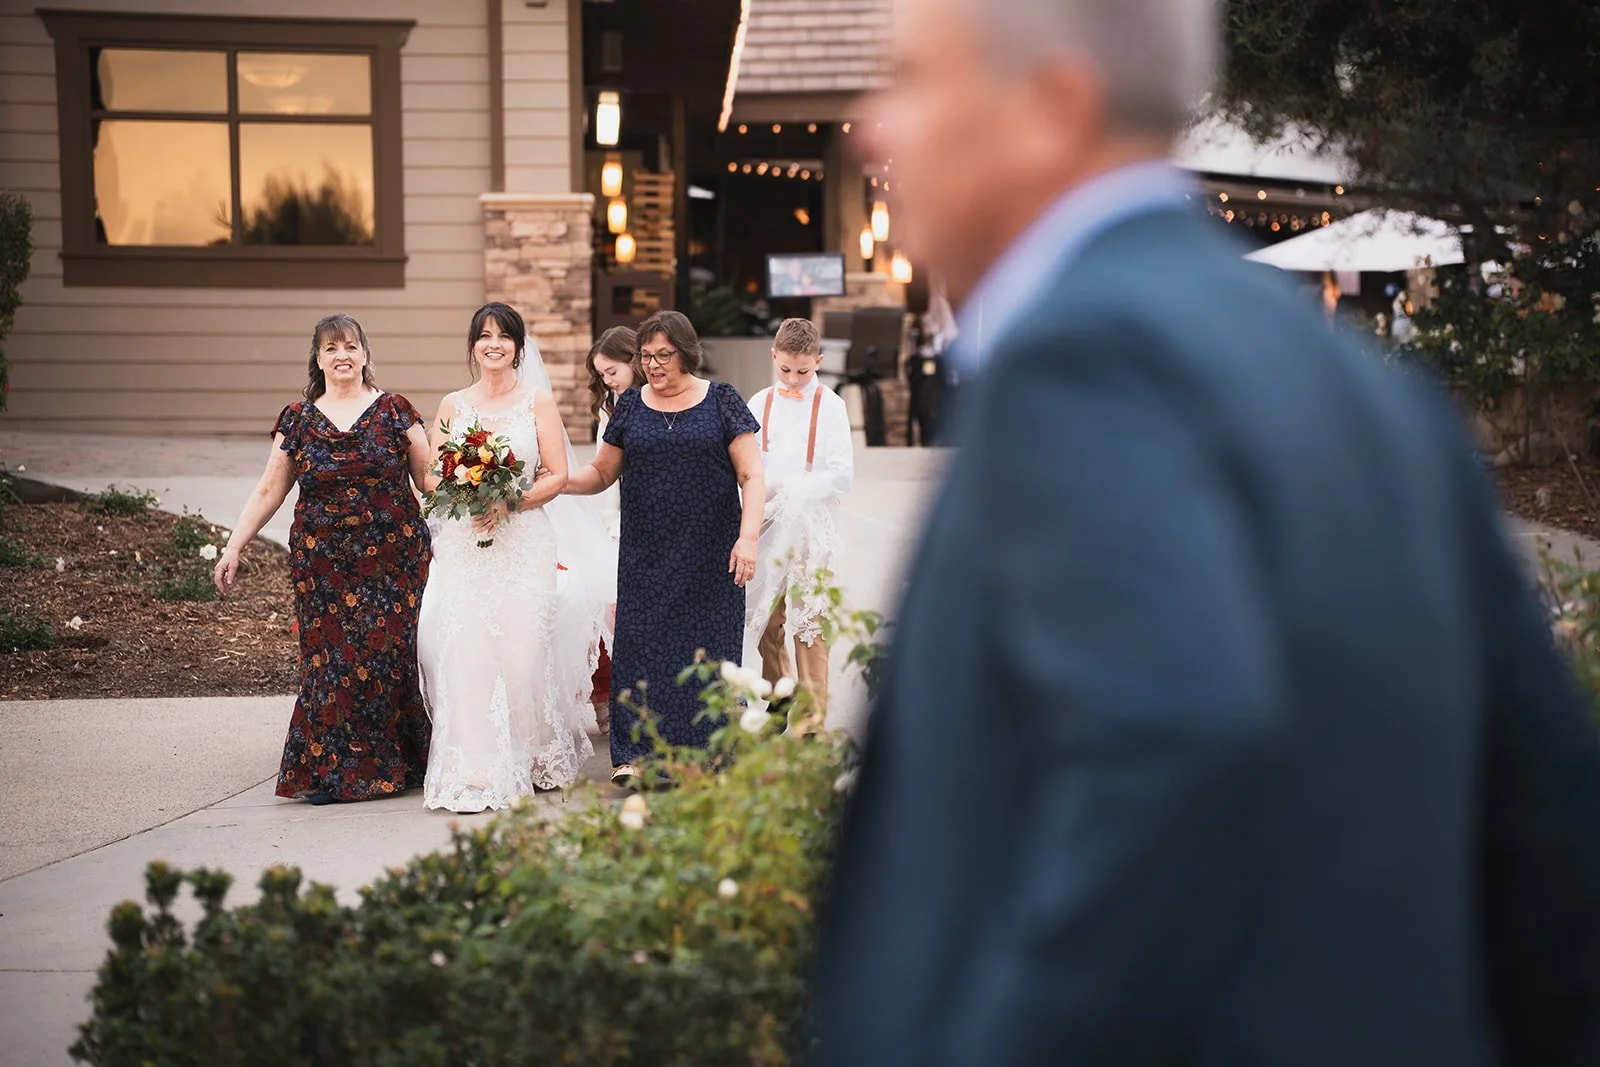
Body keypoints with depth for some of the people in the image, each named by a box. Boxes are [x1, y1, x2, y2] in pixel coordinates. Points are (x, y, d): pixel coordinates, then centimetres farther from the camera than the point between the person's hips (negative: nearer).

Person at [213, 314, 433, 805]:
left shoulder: (395, 411, 4)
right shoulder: (298, 420, 8)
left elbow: (429, 479, 7)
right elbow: (268, 492, 10)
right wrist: (233, 548, 6)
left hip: (392, 561, -1)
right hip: (323, 564, 1)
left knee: (391, 654, -3)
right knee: (330, 659, -4)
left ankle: (394, 765, 10)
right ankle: (329, 770, 6)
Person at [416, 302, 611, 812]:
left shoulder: (537, 402, 5)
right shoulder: (452, 406, 11)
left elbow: (557, 476, 1)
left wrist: (509, 504, -14)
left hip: (524, 541, -1)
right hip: (463, 545, 1)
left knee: (523, 649, -5)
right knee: (466, 650, -9)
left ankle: (534, 760, 11)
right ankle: (475, 772, -7)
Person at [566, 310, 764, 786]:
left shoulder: (720, 401, 2)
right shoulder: (630, 406, 10)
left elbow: (751, 475, -2)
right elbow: (601, 473, 17)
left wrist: (748, 537, -13)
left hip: (709, 556, -2)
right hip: (646, 558, 2)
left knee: (707, 646, -2)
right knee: (642, 645, -5)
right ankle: (637, 753, -3)